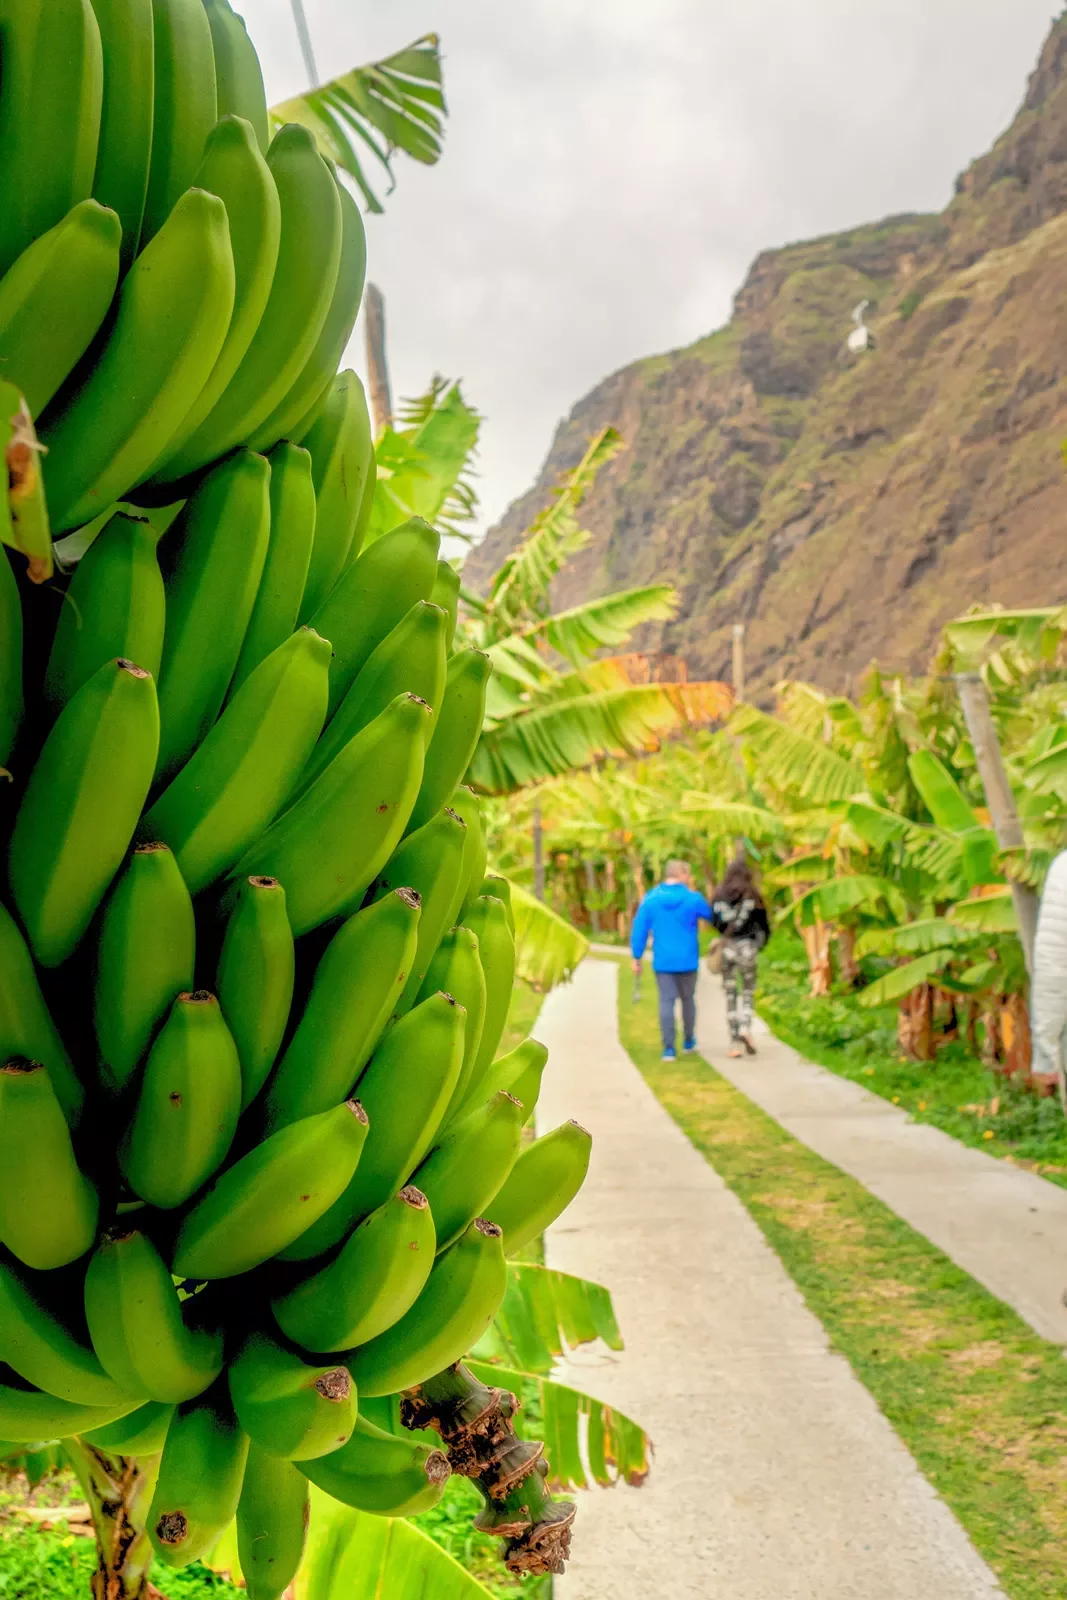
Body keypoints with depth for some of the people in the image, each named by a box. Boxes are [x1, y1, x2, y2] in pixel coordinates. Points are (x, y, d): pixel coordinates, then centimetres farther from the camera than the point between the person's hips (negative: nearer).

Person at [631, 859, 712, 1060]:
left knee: (667, 1002, 0)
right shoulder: (693, 898, -7)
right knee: (688, 999, 18)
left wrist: (637, 958, 5)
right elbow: (711, 916, 9)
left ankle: (669, 1048, -9)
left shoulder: (650, 898, -2)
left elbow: (639, 929, -2)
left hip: (662, 961, 0)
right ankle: (688, 1041, 32)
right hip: (687, 961, 0)